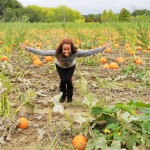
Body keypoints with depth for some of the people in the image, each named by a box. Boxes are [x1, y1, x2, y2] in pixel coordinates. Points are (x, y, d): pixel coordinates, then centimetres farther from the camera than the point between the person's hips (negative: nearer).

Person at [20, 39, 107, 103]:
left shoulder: (75, 52, -44)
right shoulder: (57, 53, -44)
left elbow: (88, 52, -38)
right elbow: (42, 52, -40)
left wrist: (102, 48, -40)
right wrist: (27, 48, -44)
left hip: (71, 66, 0)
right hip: (60, 66, 0)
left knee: (68, 80, -14)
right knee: (63, 80, -14)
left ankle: (70, 96, 15)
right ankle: (63, 95, 17)